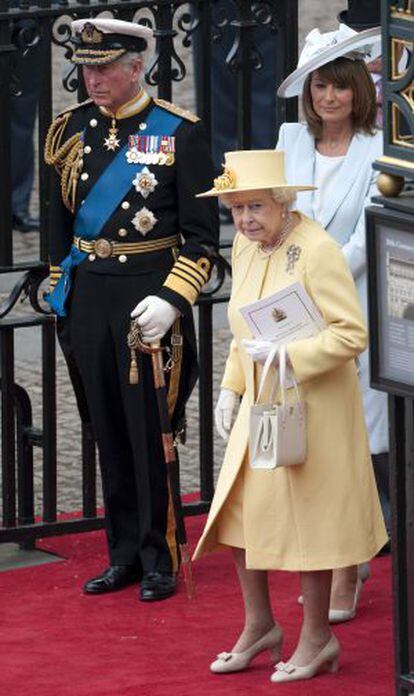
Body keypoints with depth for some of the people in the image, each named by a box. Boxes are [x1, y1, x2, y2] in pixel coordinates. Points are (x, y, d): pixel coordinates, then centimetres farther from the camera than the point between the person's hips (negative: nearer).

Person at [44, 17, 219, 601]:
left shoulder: (179, 132, -6)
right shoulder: (72, 129, 7)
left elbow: (202, 236, -6)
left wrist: (171, 299, -16)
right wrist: (63, 291, 15)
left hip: (148, 297, -5)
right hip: (87, 294, 5)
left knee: (150, 432, -2)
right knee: (108, 431, 10)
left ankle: (159, 561, 8)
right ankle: (124, 556, 18)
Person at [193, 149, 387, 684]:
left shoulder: (316, 250, -19)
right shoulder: (245, 246, 5)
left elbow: (352, 334, -21)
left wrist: (285, 354, -27)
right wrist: (231, 388, 8)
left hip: (312, 408, -7)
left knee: (304, 516, 2)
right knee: (237, 513, 9)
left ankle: (317, 637, 18)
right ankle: (259, 625, 27)